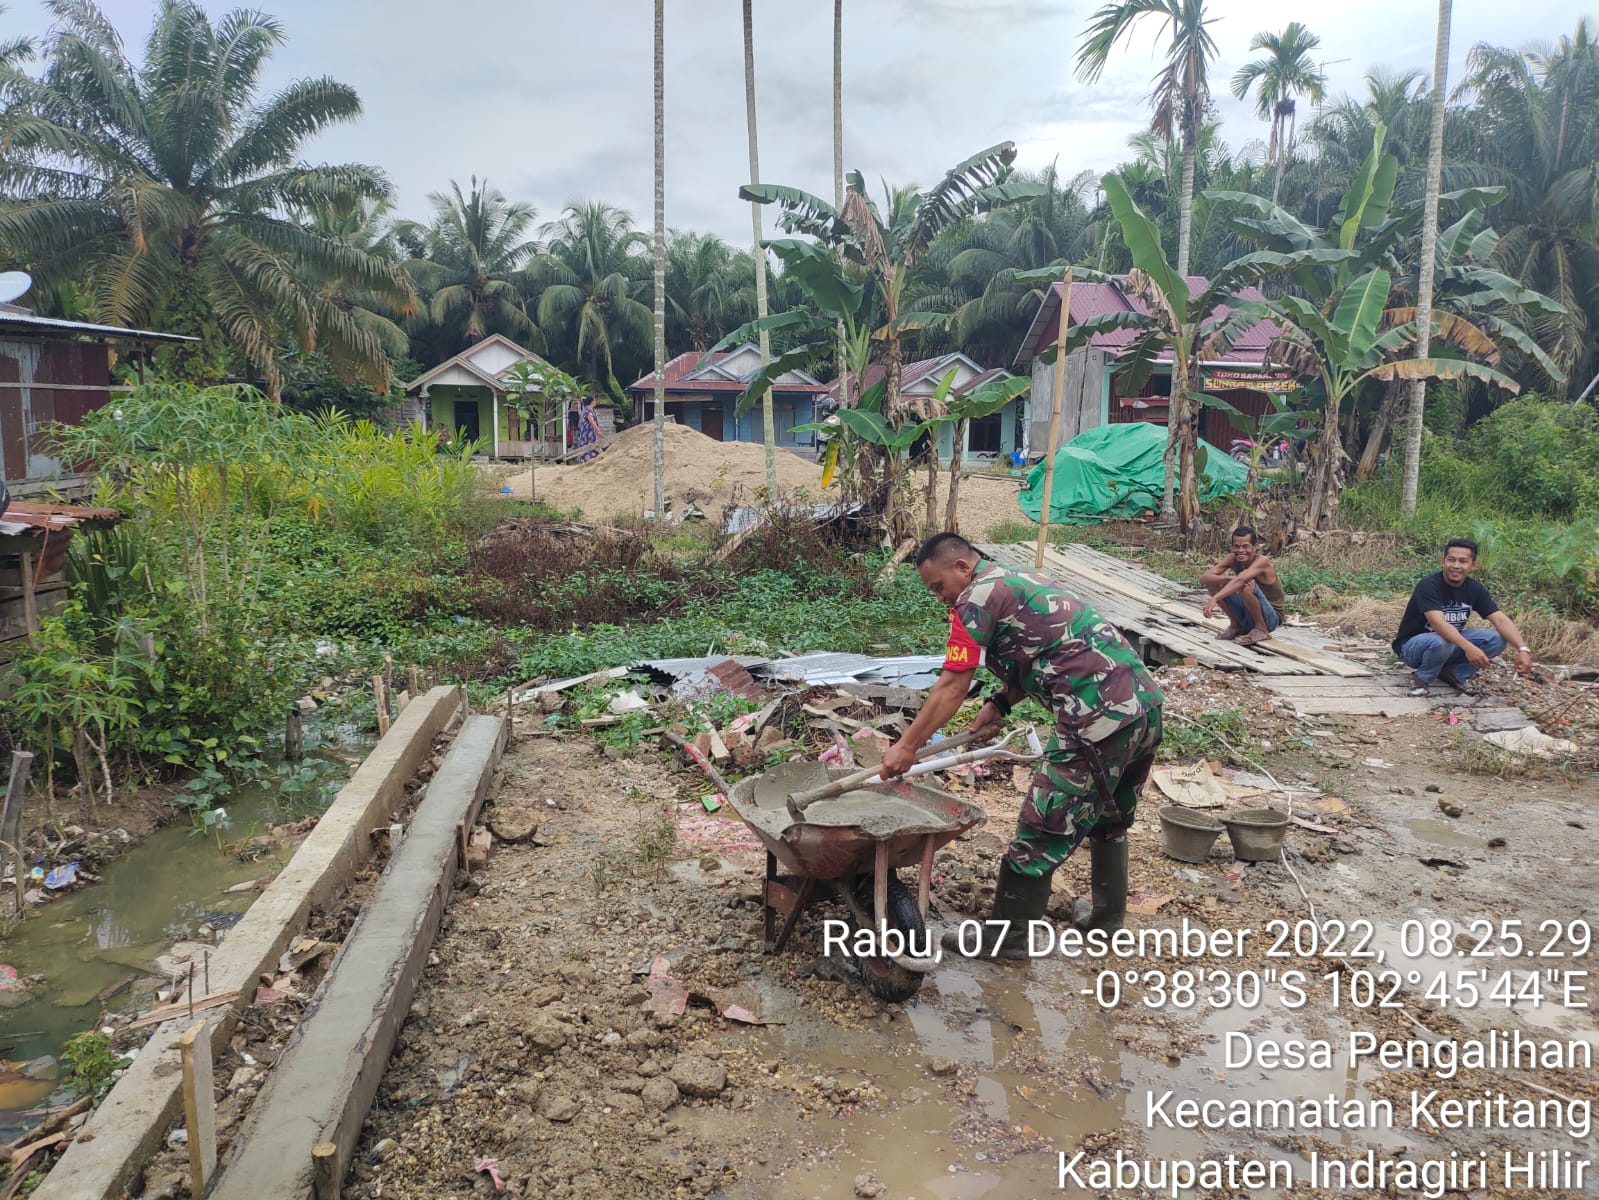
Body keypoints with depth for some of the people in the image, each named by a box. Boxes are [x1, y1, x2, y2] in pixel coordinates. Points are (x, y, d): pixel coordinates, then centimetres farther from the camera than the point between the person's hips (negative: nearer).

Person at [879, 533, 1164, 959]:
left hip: (1099, 717, -10)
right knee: (1108, 818, 26)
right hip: (1145, 703, 10)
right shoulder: (1018, 582, 23)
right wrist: (999, 704, 14)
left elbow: (951, 687, -7)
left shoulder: (978, 596, -6)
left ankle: (1005, 938, 13)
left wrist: (907, 746, 0)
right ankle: (1107, 917, 40)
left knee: (1043, 828, 2)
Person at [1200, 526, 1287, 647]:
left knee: (1247, 586, -33)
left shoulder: (1262, 561, -23)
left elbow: (1240, 580, -42)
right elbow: (1204, 578, -18)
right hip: (1247, 615, 6)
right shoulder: (1233, 558, -7)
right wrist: (1230, 579, -34)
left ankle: (1261, 629, -11)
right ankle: (1235, 625, 7)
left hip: (1271, 618, -6)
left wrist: (1214, 598, -54)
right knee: (1212, 581, -8)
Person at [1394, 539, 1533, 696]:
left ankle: (1453, 673, 4)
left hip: (1452, 641, 6)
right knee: (1441, 642, -39)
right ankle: (1422, 678, -9)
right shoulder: (1429, 585, -25)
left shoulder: (1475, 589, -5)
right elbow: (1437, 623, -39)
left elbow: (1501, 620, -15)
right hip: (1413, 644, -6)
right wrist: (1468, 647, -52)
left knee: (1498, 639, -14)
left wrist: (1522, 649, -31)